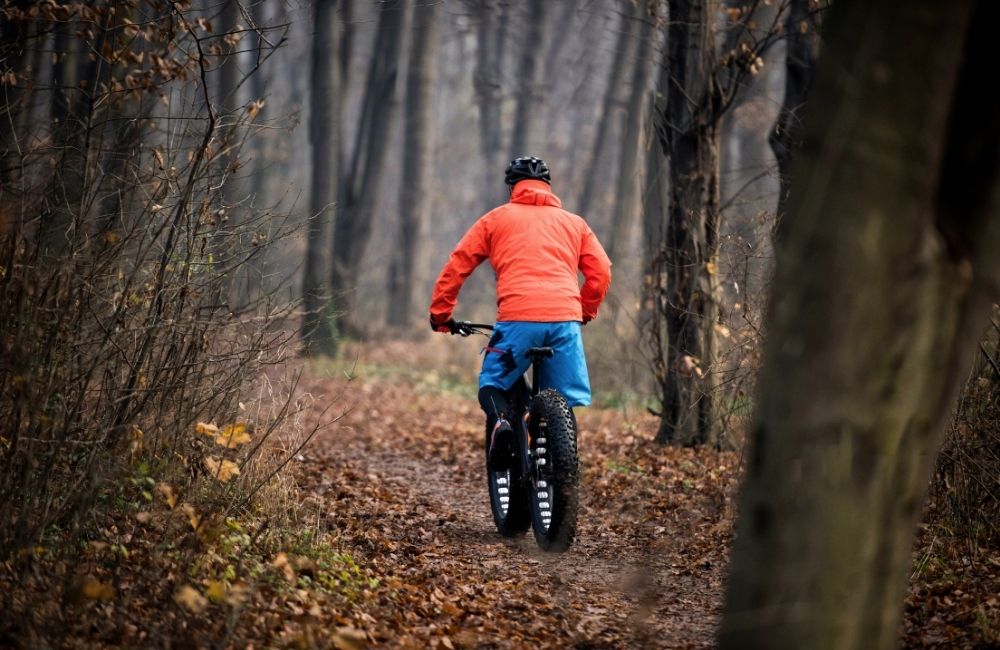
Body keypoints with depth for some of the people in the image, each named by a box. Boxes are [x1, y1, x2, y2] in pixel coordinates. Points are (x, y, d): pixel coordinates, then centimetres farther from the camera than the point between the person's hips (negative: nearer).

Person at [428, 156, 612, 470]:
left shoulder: (497, 218, 18)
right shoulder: (574, 222, 24)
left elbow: (457, 265, 15)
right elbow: (601, 271, 15)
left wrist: (440, 314, 23)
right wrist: (585, 312, 29)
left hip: (517, 318, -2)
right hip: (565, 320, 2)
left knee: (492, 385, 13)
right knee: (569, 401, 12)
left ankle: (499, 421, -18)